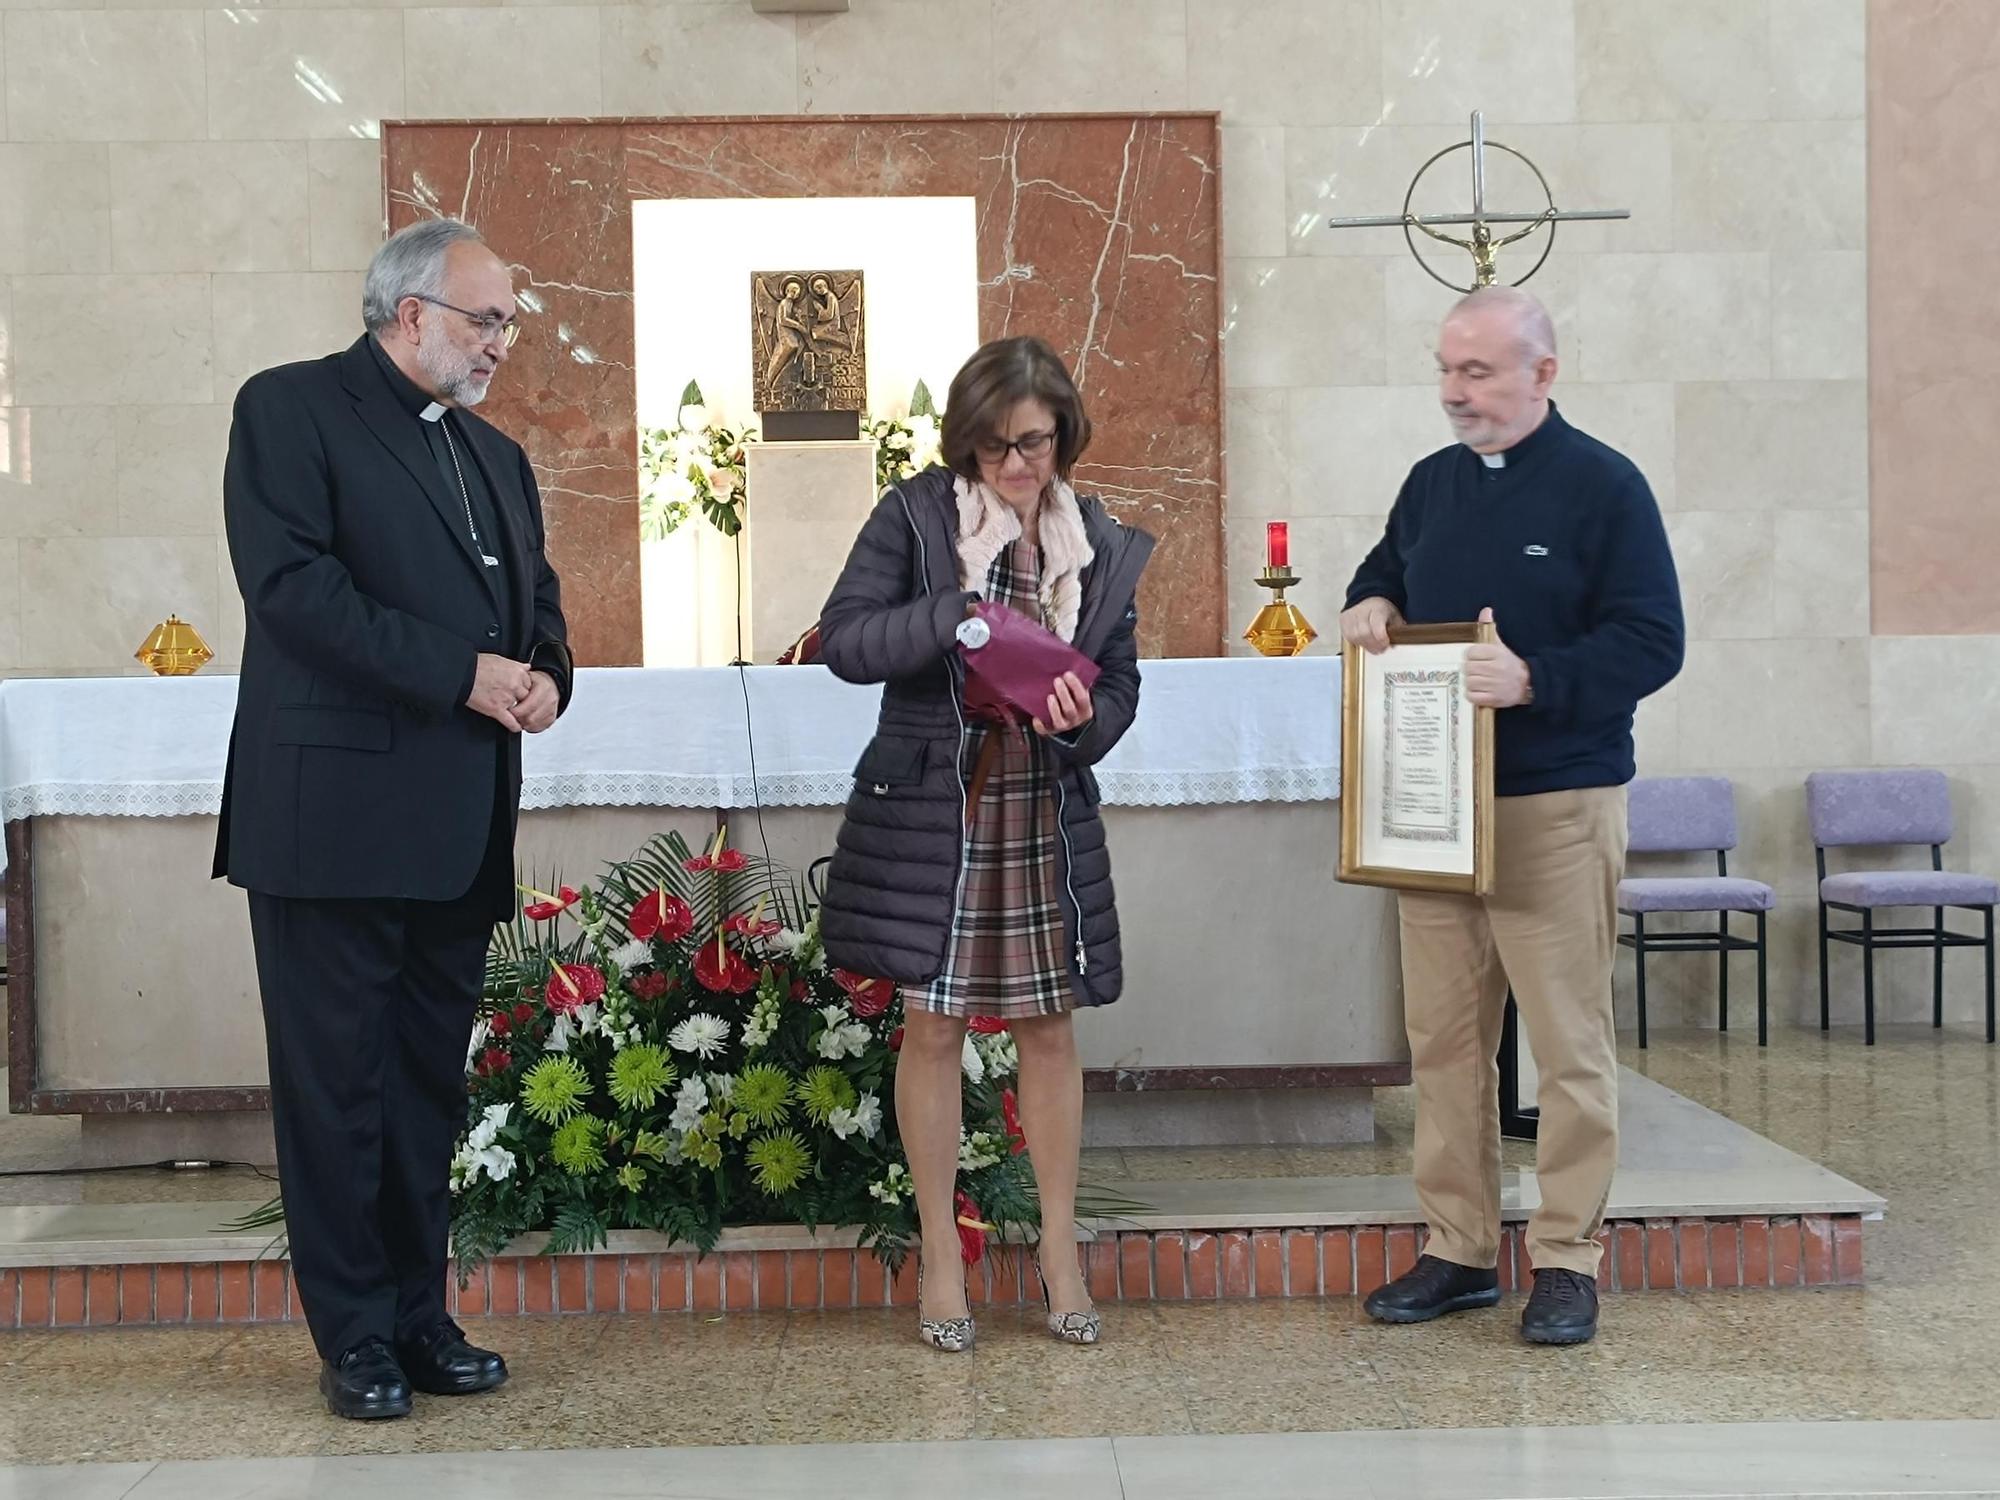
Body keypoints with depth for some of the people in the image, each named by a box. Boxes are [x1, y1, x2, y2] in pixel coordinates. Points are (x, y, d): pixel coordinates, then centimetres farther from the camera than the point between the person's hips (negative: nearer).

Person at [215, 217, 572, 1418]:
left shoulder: (494, 455, 20)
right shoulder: (290, 409, -2)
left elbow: (537, 596, 21)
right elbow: (292, 582, -15)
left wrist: (544, 675, -3)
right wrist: (463, 673, -18)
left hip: (458, 826, 7)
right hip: (337, 811, -7)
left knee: (431, 1080, 11)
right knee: (338, 1082, 0)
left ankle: (422, 1316, 20)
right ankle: (358, 1337, 10)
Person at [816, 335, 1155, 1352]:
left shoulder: (1102, 545, 5)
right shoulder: (914, 516, -4)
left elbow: (1121, 682, 8)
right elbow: (844, 641, -11)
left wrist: (1084, 721, -14)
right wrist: (957, 616, -24)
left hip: (1047, 815, 3)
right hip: (930, 810, -2)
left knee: (1049, 1027, 8)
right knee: (932, 1028, 4)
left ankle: (1060, 1253, 21)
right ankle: (940, 1257, 17)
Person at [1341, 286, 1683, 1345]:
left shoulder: (1604, 486, -6)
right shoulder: (1431, 484, 12)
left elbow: (1652, 642, -11)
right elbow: (1386, 580, 26)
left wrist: (1534, 680, -23)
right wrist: (1369, 605, 3)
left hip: (1557, 808, -6)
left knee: (1569, 1041, 1)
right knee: (1443, 1037, 8)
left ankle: (1566, 1258, 10)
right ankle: (1458, 1248, 18)